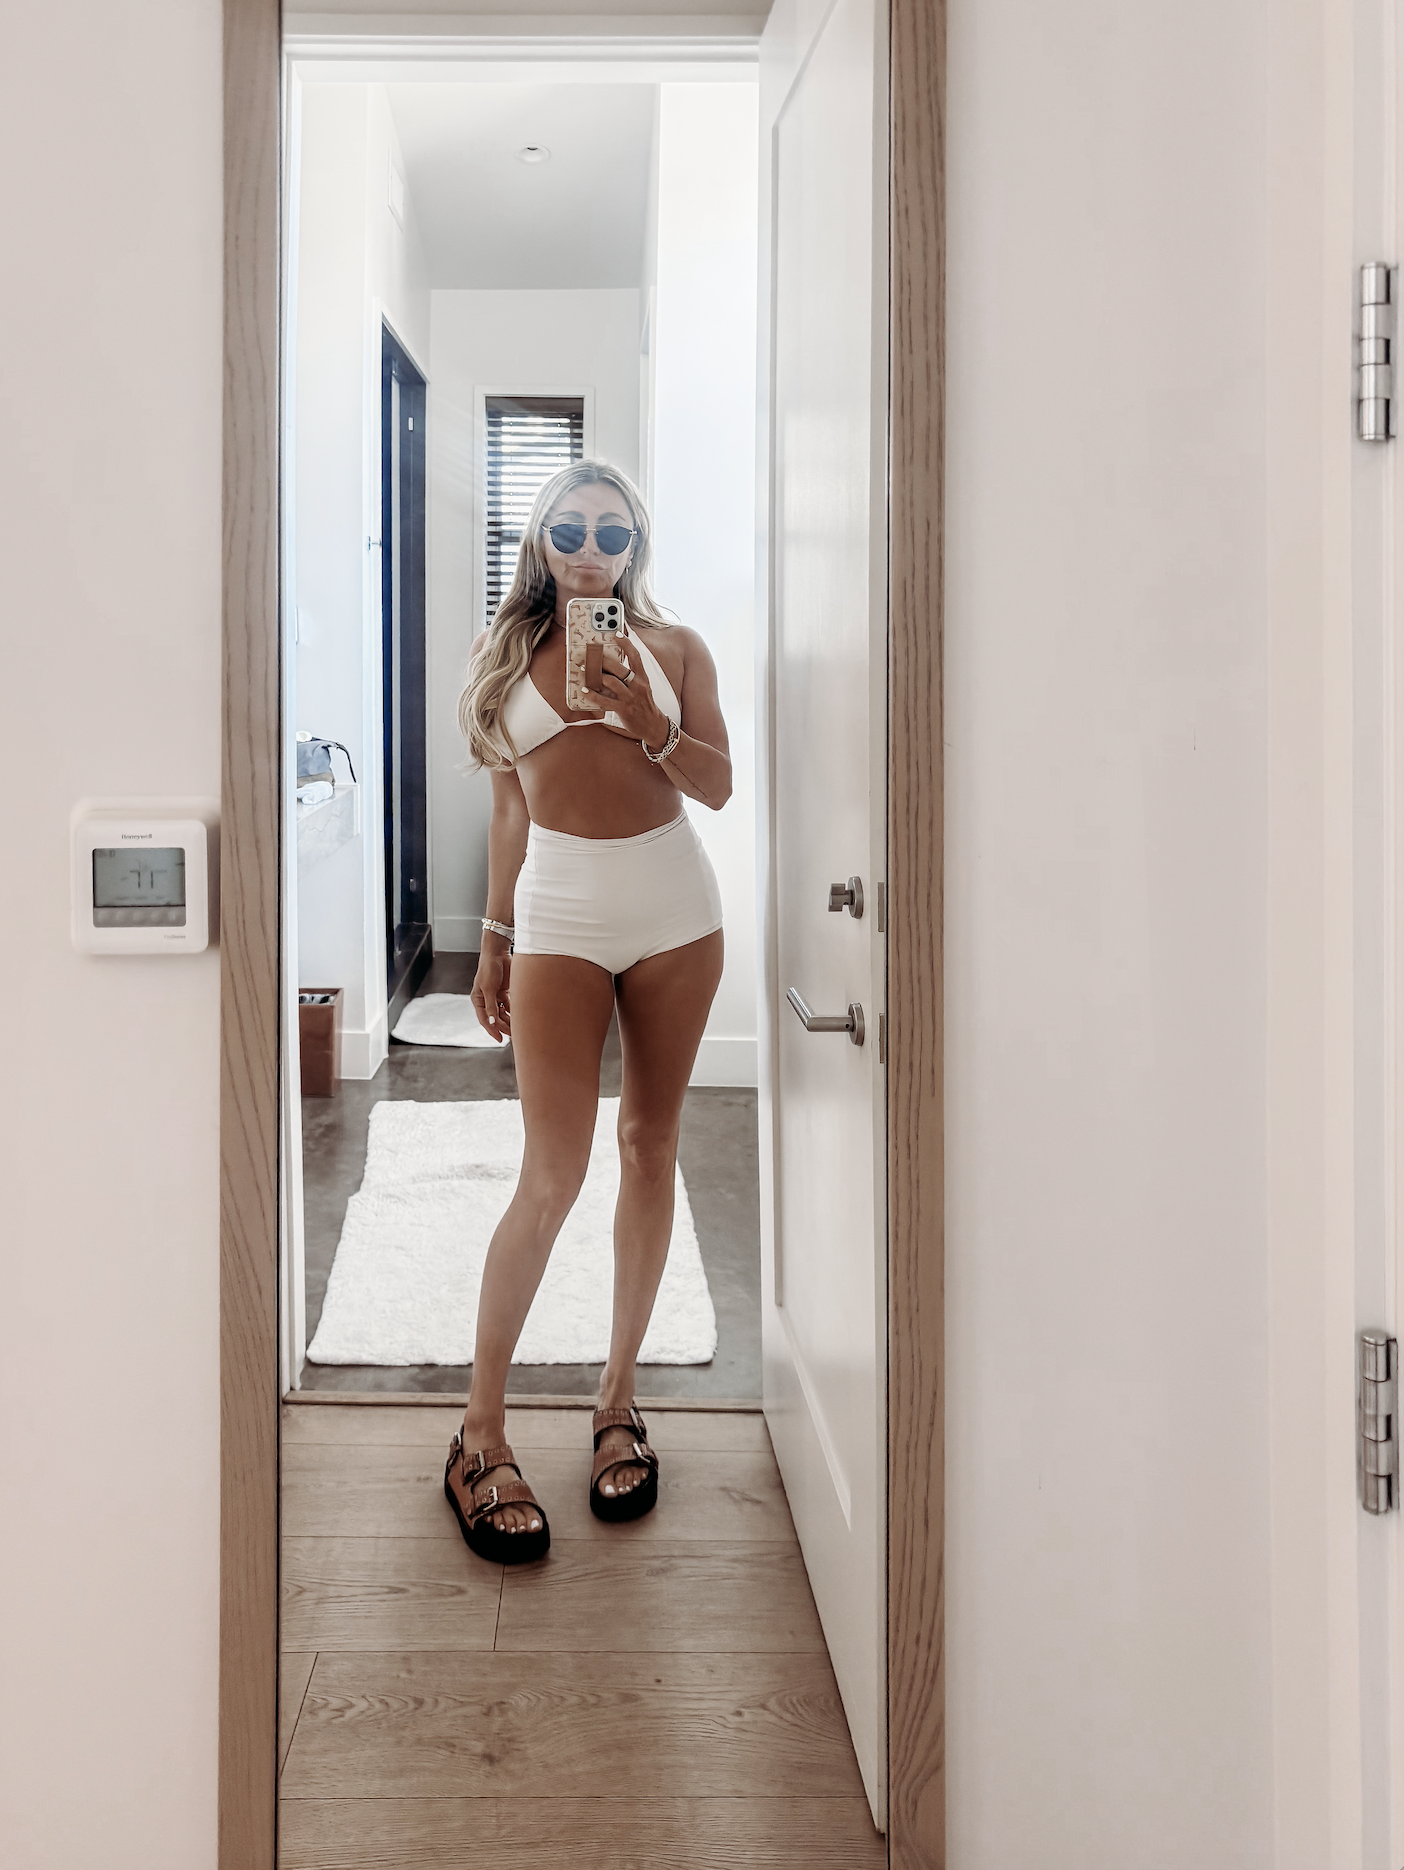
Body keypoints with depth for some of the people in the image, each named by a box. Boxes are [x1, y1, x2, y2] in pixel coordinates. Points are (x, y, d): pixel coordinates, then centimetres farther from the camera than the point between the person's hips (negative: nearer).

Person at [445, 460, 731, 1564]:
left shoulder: (674, 648, 8)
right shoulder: (508, 655, 10)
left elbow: (719, 788, 2)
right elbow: (510, 809, 13)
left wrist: (648, 720, -14)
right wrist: (495, 943, 12)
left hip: (672, 907, 1)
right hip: (560, 913, -1)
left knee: (652, 1147, 6)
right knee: (553, 1175, -9)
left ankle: (618, 1397, 20)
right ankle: (482, 1431, 3)